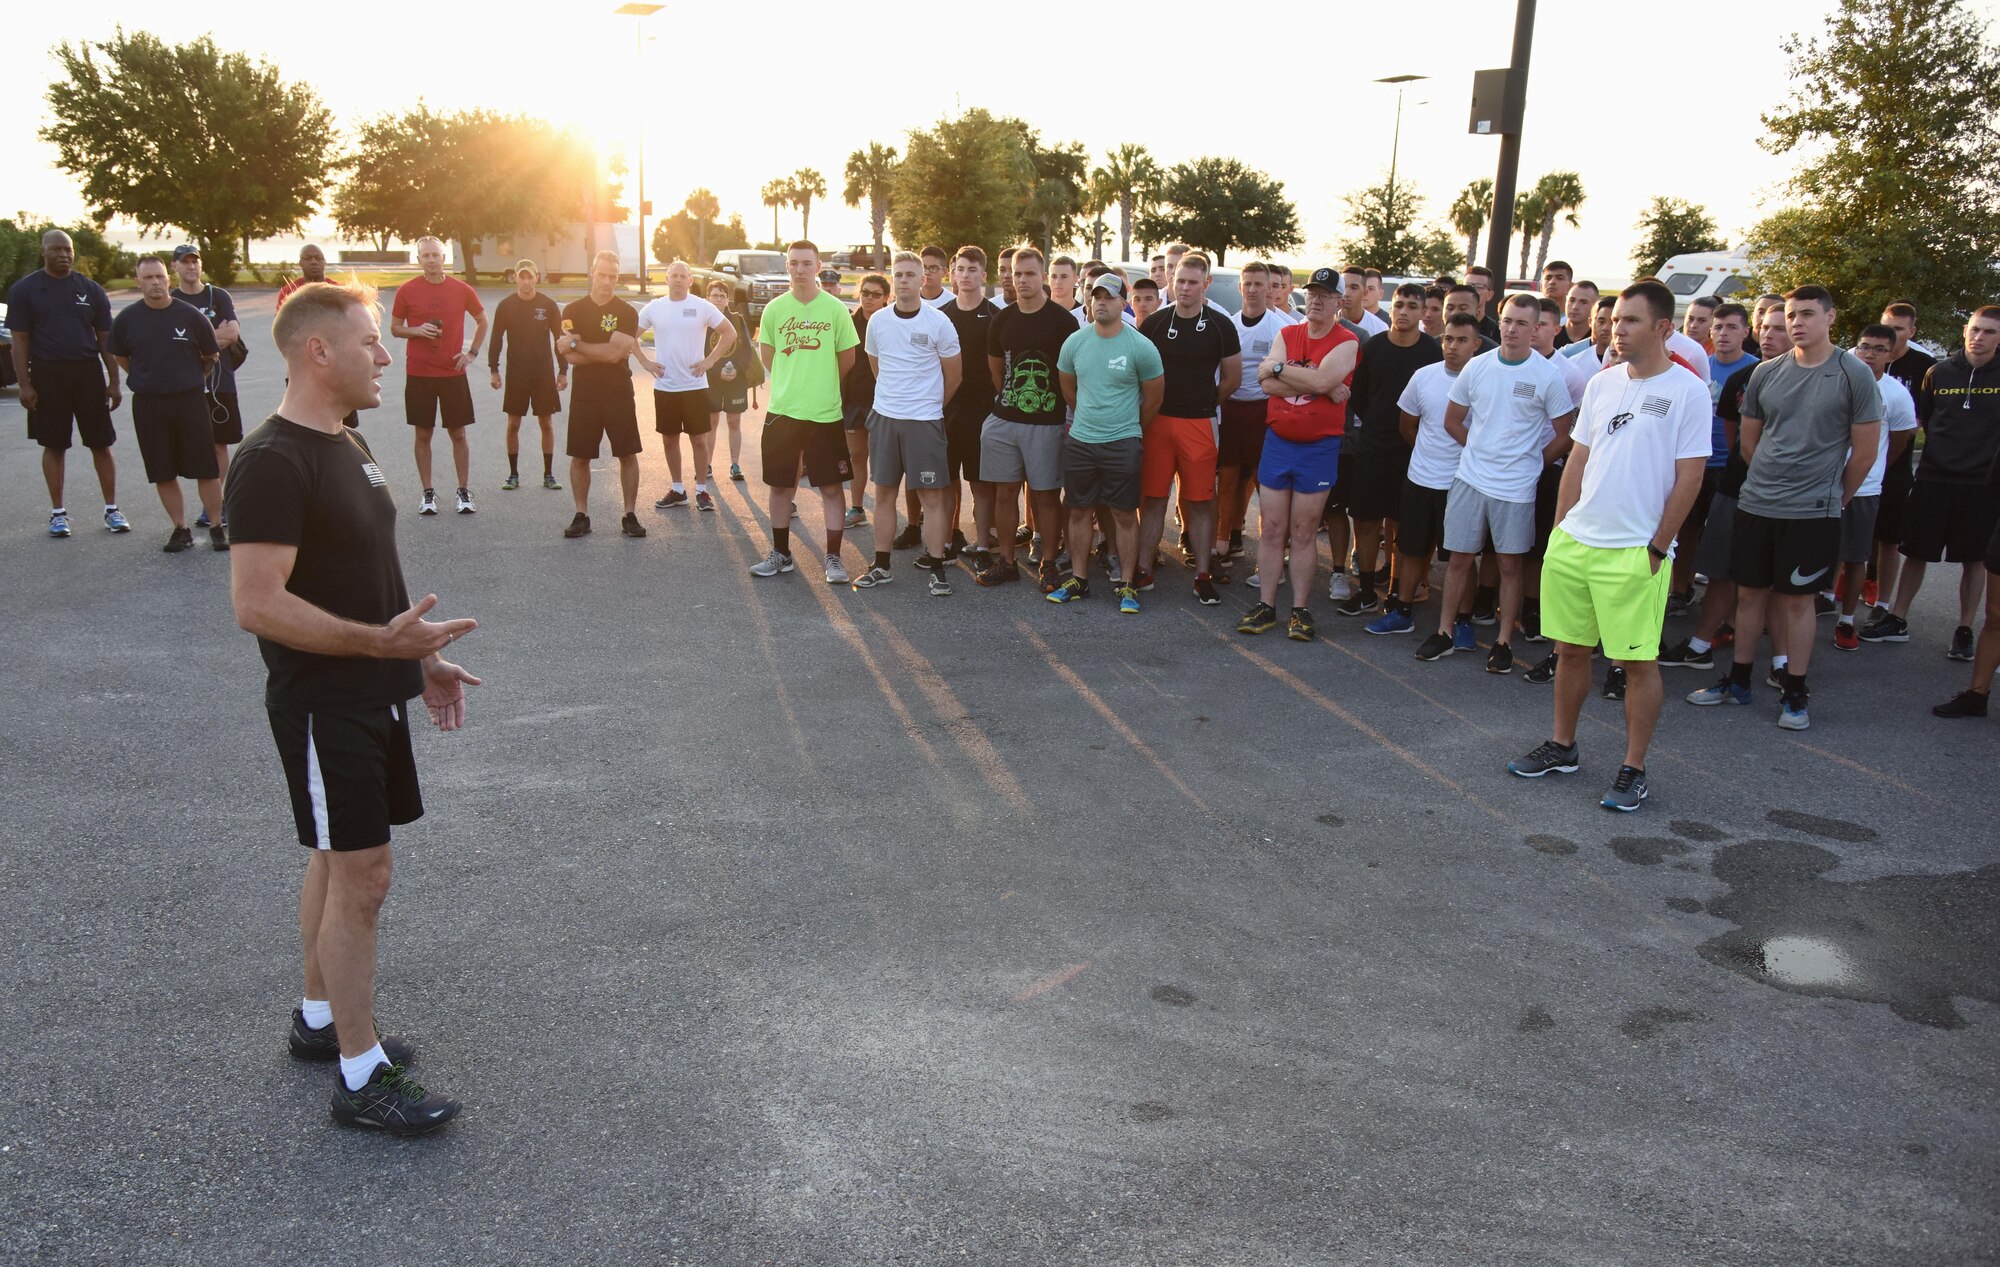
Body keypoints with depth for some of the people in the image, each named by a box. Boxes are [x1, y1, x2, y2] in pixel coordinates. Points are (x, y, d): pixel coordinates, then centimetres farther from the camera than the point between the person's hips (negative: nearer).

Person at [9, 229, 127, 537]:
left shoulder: (91, 290, 7)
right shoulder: (24, 290, 2)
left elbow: (105, 338, 9)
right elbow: (20, 340, 0)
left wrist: (114, 382, 3)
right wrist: (24, 384, -7)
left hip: (88, 372, 1)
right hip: (47, 375, -1)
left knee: (101, 443, 3)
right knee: (54, 445, 5)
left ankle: (112, 509, 11)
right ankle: (58, 512, 14)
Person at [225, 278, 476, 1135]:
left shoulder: (345, 444, 11)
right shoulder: (273, 462, -19)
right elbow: (258, 603, -25)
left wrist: (423, 657, 16)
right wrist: (381, 640, -31)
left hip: (373, 694, 9)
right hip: (323, 705, -9)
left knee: (338, 863, 19)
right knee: (361, 877, -4)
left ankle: (318, 1019, 35)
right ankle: (362, 1078, 7)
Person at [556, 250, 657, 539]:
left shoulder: (626, 313, -2)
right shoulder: (573, 310, 2)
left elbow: (615, 353, -16)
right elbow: (570, 357, -8)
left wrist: (576, 344, -11)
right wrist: (610, 350, -13)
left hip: (619, 395, -1)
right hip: (584, 396, 1)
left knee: (628, 455, 2)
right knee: (579, 457, 4)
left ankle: (630, 516, 12)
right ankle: (581, 516, 15)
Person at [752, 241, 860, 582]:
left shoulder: (836, 309, -3)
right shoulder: (775, 308, 2)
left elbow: (848, 358, 6)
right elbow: (767, 355, 14)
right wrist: (792, 383, 14)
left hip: (825, 412, -2)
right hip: (782, 410, 2)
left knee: (831, 487, 1)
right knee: (779, 485, 9)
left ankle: (833, 557, 11)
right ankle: (780, 553, 22)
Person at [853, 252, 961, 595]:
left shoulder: (938, 322, -8)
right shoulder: (878, 321, 3)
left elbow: (953, 374, 2)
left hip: (924, 421, -4)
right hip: (884, 416, 4)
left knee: (931, 495, -1)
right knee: (884, 492, 9)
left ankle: (936, 567, 7)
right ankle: (881, 566, 17)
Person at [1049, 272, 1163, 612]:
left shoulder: (1141, 347, -9)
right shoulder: (1074, 342, 1)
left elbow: (1154, 396, 3)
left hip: (1123, 443, -3)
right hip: (1079, 441, 4)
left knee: (1124, 514, 2)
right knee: (1080, 511, 10)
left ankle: (1127, 584, 11)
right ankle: (1079, 580, 21)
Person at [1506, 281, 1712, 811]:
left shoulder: (1688, 391, -6)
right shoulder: (1602, 384, 10)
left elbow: (1689, 478, -7)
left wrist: (1656, 548, -9)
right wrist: (1560, 530, 9)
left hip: (1636, 551, -5)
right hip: (1573, 541, 6)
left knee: (1638, 661, 2)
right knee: (1571, 648, 13)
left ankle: (1633, 771, 11)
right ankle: (1562, 747, 27)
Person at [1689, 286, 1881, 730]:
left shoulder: (1854, 374, -6)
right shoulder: (1766, 372, 5)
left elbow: (1864, 451, -1)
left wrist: (1833, 497, 7)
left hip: (1812, 511, -3)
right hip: (1755, 504, 4)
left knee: (1797, 599, 4)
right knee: (1749, 592, 10)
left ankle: (1793, 693, 15)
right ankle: (1738, 681, 23)